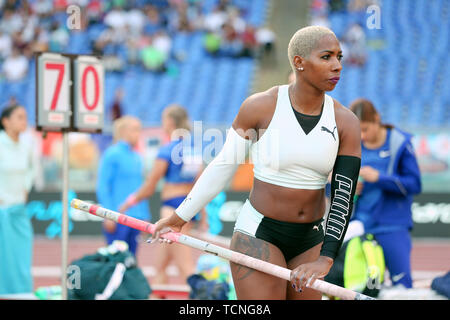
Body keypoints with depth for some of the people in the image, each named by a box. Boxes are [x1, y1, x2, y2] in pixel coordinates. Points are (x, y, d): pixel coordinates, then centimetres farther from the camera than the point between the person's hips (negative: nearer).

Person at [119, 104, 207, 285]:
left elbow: (150, 187, -6)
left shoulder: (167, 150, -11)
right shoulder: (195, 149, 10)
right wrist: (203, 217, 18)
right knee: (160, 265, 16)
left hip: (173, 207, -8)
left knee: (186, 267, -11)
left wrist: (130, 201, 10)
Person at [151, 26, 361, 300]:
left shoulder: (346, 122, -4)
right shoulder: (260, 107, -11)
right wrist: (180, 218, 6)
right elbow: (224, 165, 1)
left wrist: (325, 259, -22)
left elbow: (344, 196, -10)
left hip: (311, 240, 4)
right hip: (259, 235, -4)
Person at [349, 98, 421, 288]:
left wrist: (379, 178, -17)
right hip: (359, 223, 3)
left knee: (402, 284, -5)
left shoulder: (399, 144, -4)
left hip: (392, 225, -3)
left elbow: (414, 185, -8)